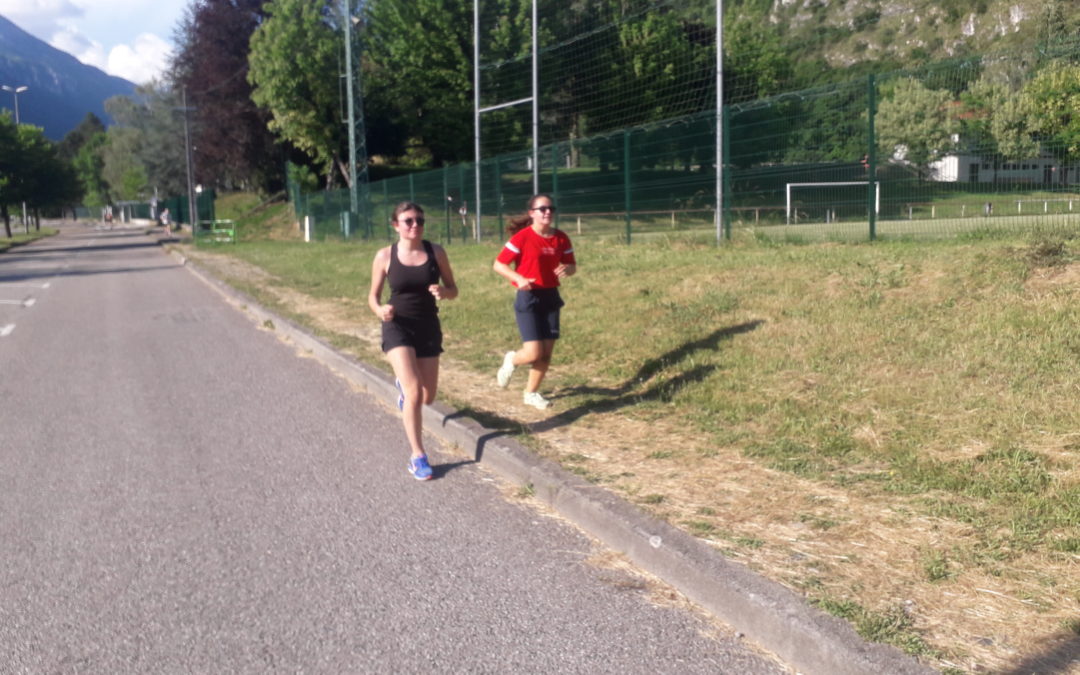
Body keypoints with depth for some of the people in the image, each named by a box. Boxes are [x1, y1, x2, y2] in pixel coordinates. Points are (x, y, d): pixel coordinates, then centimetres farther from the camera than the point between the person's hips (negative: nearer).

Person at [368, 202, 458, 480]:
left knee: (427, 397, 11)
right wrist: (380, 310, -20)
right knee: (414, 393, -18)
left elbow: (453, 290, 3)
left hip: (429, 327, 3)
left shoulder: (435, 252, -3)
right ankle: (418, 457, -5)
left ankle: (403, 384, 50)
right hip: (398, 327, -3)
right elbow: (373, 295, 2)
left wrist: (443, 292, -21)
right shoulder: (385, 256, -7)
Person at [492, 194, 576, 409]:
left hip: (551, 297, 5)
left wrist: (567, 269, -13)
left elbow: (572, 266, 11)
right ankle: (511, 360, 24)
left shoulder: (561, 238, 2)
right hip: (528, 298, -5)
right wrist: (519, 278, -25)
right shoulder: (522, 237, -12)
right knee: (534, 353, -11)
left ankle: (531, 393, 25)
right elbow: (499, 264, -9)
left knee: (546, 353, 6)